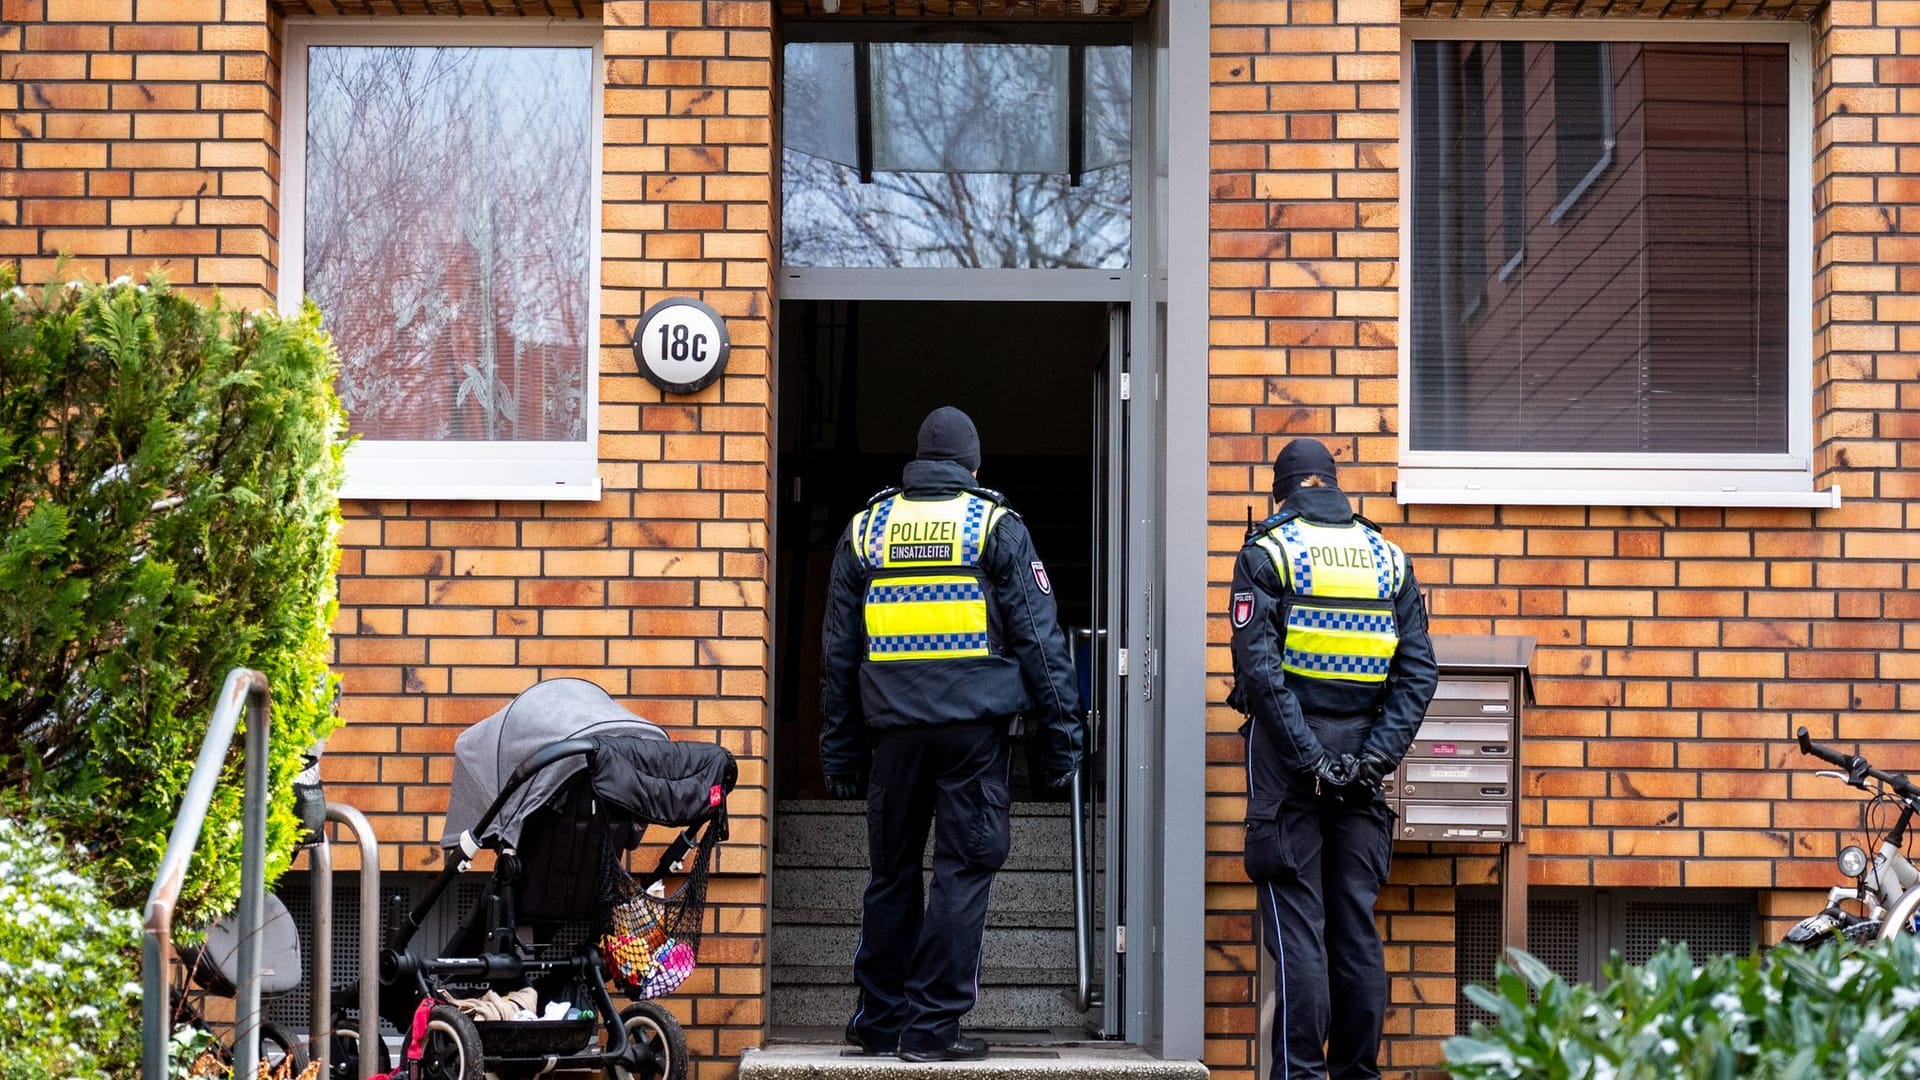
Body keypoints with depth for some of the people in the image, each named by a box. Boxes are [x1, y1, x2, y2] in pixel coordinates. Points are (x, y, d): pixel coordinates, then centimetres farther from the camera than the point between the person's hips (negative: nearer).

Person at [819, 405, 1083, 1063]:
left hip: (893, 725, 3)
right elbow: (1039, 638, -1)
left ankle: (880, 1019, 17)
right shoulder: (996, 525, 3)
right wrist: (1061, 736, 2)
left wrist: (840, 750, 17)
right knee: (963, 871, 1)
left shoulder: (866, 527, 12)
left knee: (892, 873, 13)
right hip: (974, 724, -3)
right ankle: (931, 1026, -1)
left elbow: (838, 650, 14)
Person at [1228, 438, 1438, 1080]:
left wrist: (1307, 759, -14)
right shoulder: (1388, 557, 10)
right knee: (1356, 919, 8)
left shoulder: (1266, 553, -2)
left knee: (1296, 919, -2)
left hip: (1289, 754, -3)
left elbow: (1260, 667, -14)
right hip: (1361, 751, 4)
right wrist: (1376, 756, -4)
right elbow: (1419, 672, 2)